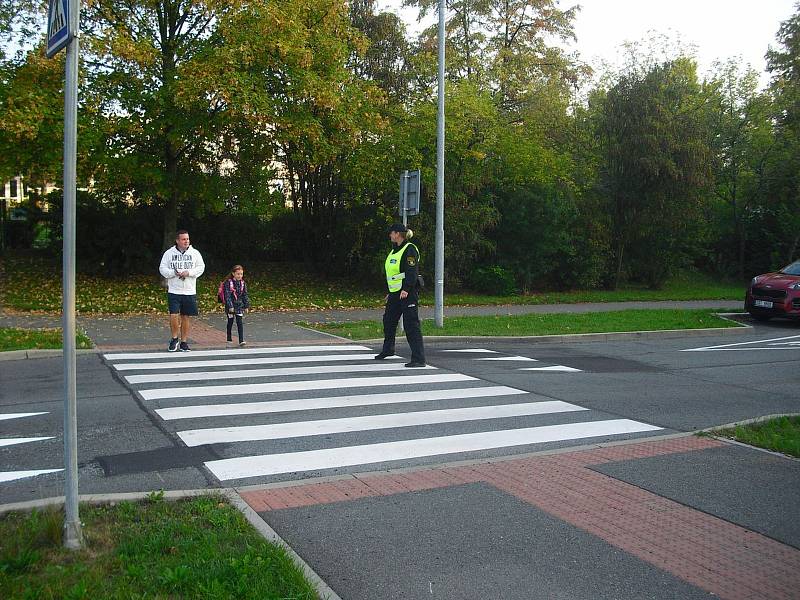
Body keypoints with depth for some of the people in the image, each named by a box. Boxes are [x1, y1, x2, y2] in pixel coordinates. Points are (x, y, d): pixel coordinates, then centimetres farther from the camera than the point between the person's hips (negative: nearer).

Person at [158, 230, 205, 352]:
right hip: (173, 291, -1)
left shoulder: (195, 253, 5)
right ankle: (175, 338, 13)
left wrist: (189, 272, -12)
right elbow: (162, 268, 2)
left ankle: (184, 341, 15)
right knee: (174, 315, -9)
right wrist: (174, 273, -14)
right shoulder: (169, 253, 3)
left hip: (189, 291, 1)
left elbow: (201, 267, 3)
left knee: (186, 317, 5)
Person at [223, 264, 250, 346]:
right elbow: (227, 295, -14)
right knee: (230, 321, 11)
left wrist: (246, 306, 8)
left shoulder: (243, 283, 3)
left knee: (240, 322, -5)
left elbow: (245, 295, 10)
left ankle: (241, 340, -9)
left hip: (239, 305, 2)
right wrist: (230, 306, -19)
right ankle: (229, 338, 27)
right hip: (230, 306, -2)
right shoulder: (228, 282, -10)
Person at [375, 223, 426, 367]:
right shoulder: (394, 251, 19)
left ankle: (419, 359, -12)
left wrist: (406, 289, -31)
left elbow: (412, 271, -22)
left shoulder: (409, 250, -11)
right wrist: (390, 292, 26)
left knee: (411, 324, -12)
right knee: (388, 320, 22)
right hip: (395, 293, 10)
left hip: (408, 293, -10)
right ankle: (388, 349, 44)